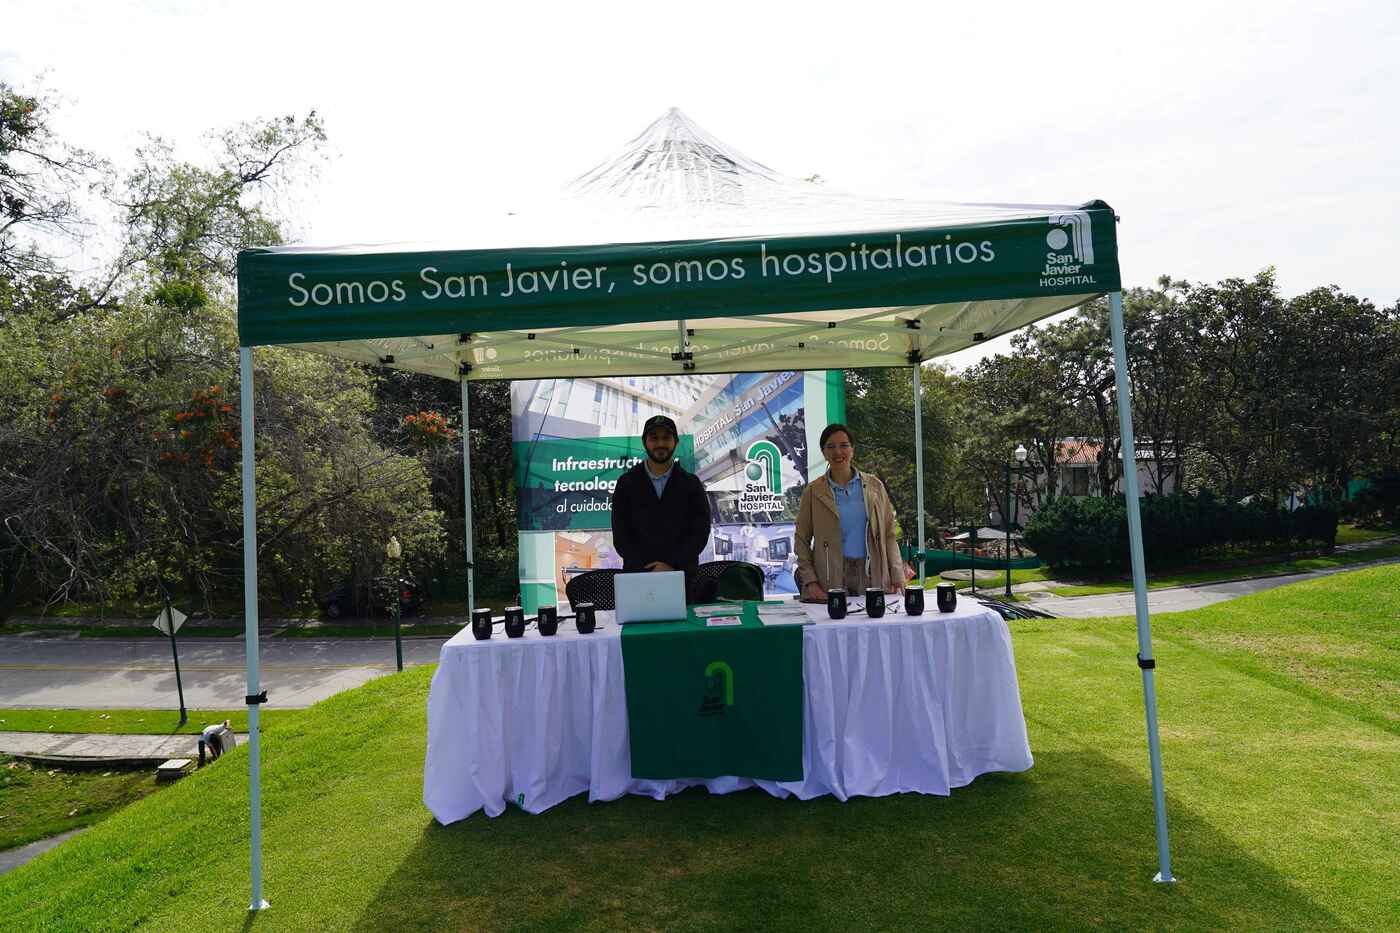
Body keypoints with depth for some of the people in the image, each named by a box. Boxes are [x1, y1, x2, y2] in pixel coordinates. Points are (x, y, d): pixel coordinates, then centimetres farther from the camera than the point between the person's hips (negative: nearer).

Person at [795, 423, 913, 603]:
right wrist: (810, 581, -5)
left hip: (871, 575, 2)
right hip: (831, 578, -1)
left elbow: (889, 534, 8)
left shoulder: (874, 485, 8)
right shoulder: (813, 492, 3)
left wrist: (897, 577, 0)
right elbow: (801, 539, 5)